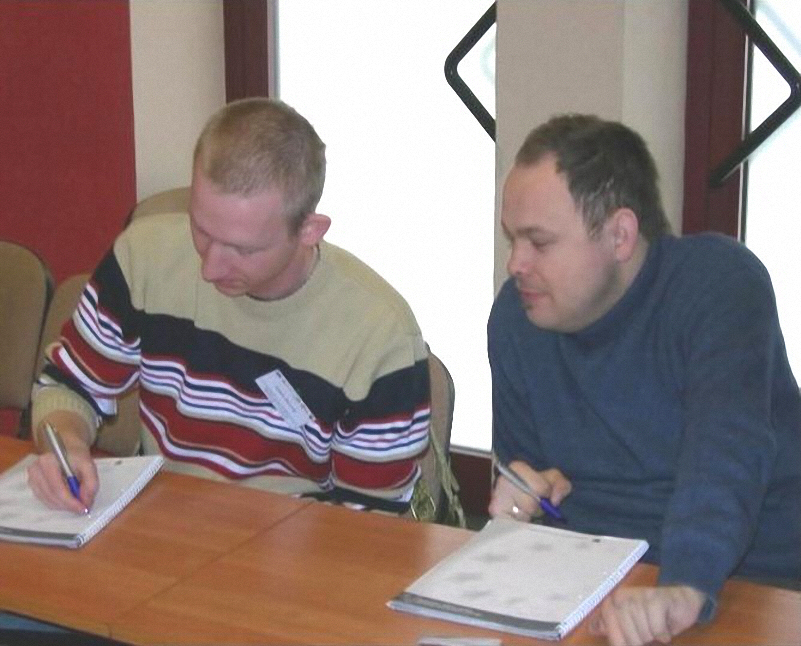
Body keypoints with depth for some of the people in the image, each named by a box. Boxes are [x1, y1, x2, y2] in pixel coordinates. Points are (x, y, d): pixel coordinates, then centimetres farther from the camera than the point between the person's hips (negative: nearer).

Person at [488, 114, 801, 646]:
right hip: (591, 583, 6)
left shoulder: (720, 282, -12)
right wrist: (521, 500, -8)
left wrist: (686, 587, -42)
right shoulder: (515, 314, 5)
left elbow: (727, 448, -28)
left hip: (753, 588, -6)